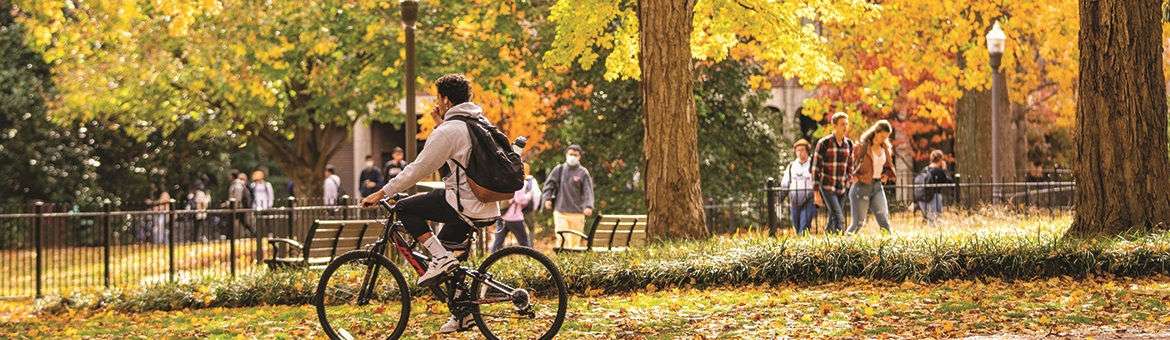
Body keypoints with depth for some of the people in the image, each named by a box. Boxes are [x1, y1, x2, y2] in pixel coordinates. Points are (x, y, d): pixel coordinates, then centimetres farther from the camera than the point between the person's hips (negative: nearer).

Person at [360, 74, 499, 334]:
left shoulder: (448, 131, -13)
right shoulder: (479, 121, 13)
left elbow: (418, 169, -12)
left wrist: (381, 193, -5)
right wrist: (441, 123, 23)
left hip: (464, 204, -9)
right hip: (488, 208, 9)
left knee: (405, 208, 0)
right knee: (446, 245, 24)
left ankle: (440, 258, -8)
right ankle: (463, 314, 24)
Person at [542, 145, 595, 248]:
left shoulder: (583, 173, 3)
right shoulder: (559, 170, 8)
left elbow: (588, 191, -4)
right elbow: (549, 184, 13)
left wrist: (588, 206, -18)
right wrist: (547, 198, -1)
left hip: (577, 213, 0)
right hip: (560, 211, 0)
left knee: (575, 240, 3)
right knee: (562, 238, -12)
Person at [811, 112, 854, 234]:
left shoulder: (849, 144, 5)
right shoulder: (823, 143, -11)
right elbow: (816, 169, -9)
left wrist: (848, 186, 13)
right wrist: (816, 192, -13)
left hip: (841, 189, 5)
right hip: (826, 187, -5)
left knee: (833, 221, 7)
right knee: (839, 219, -17)